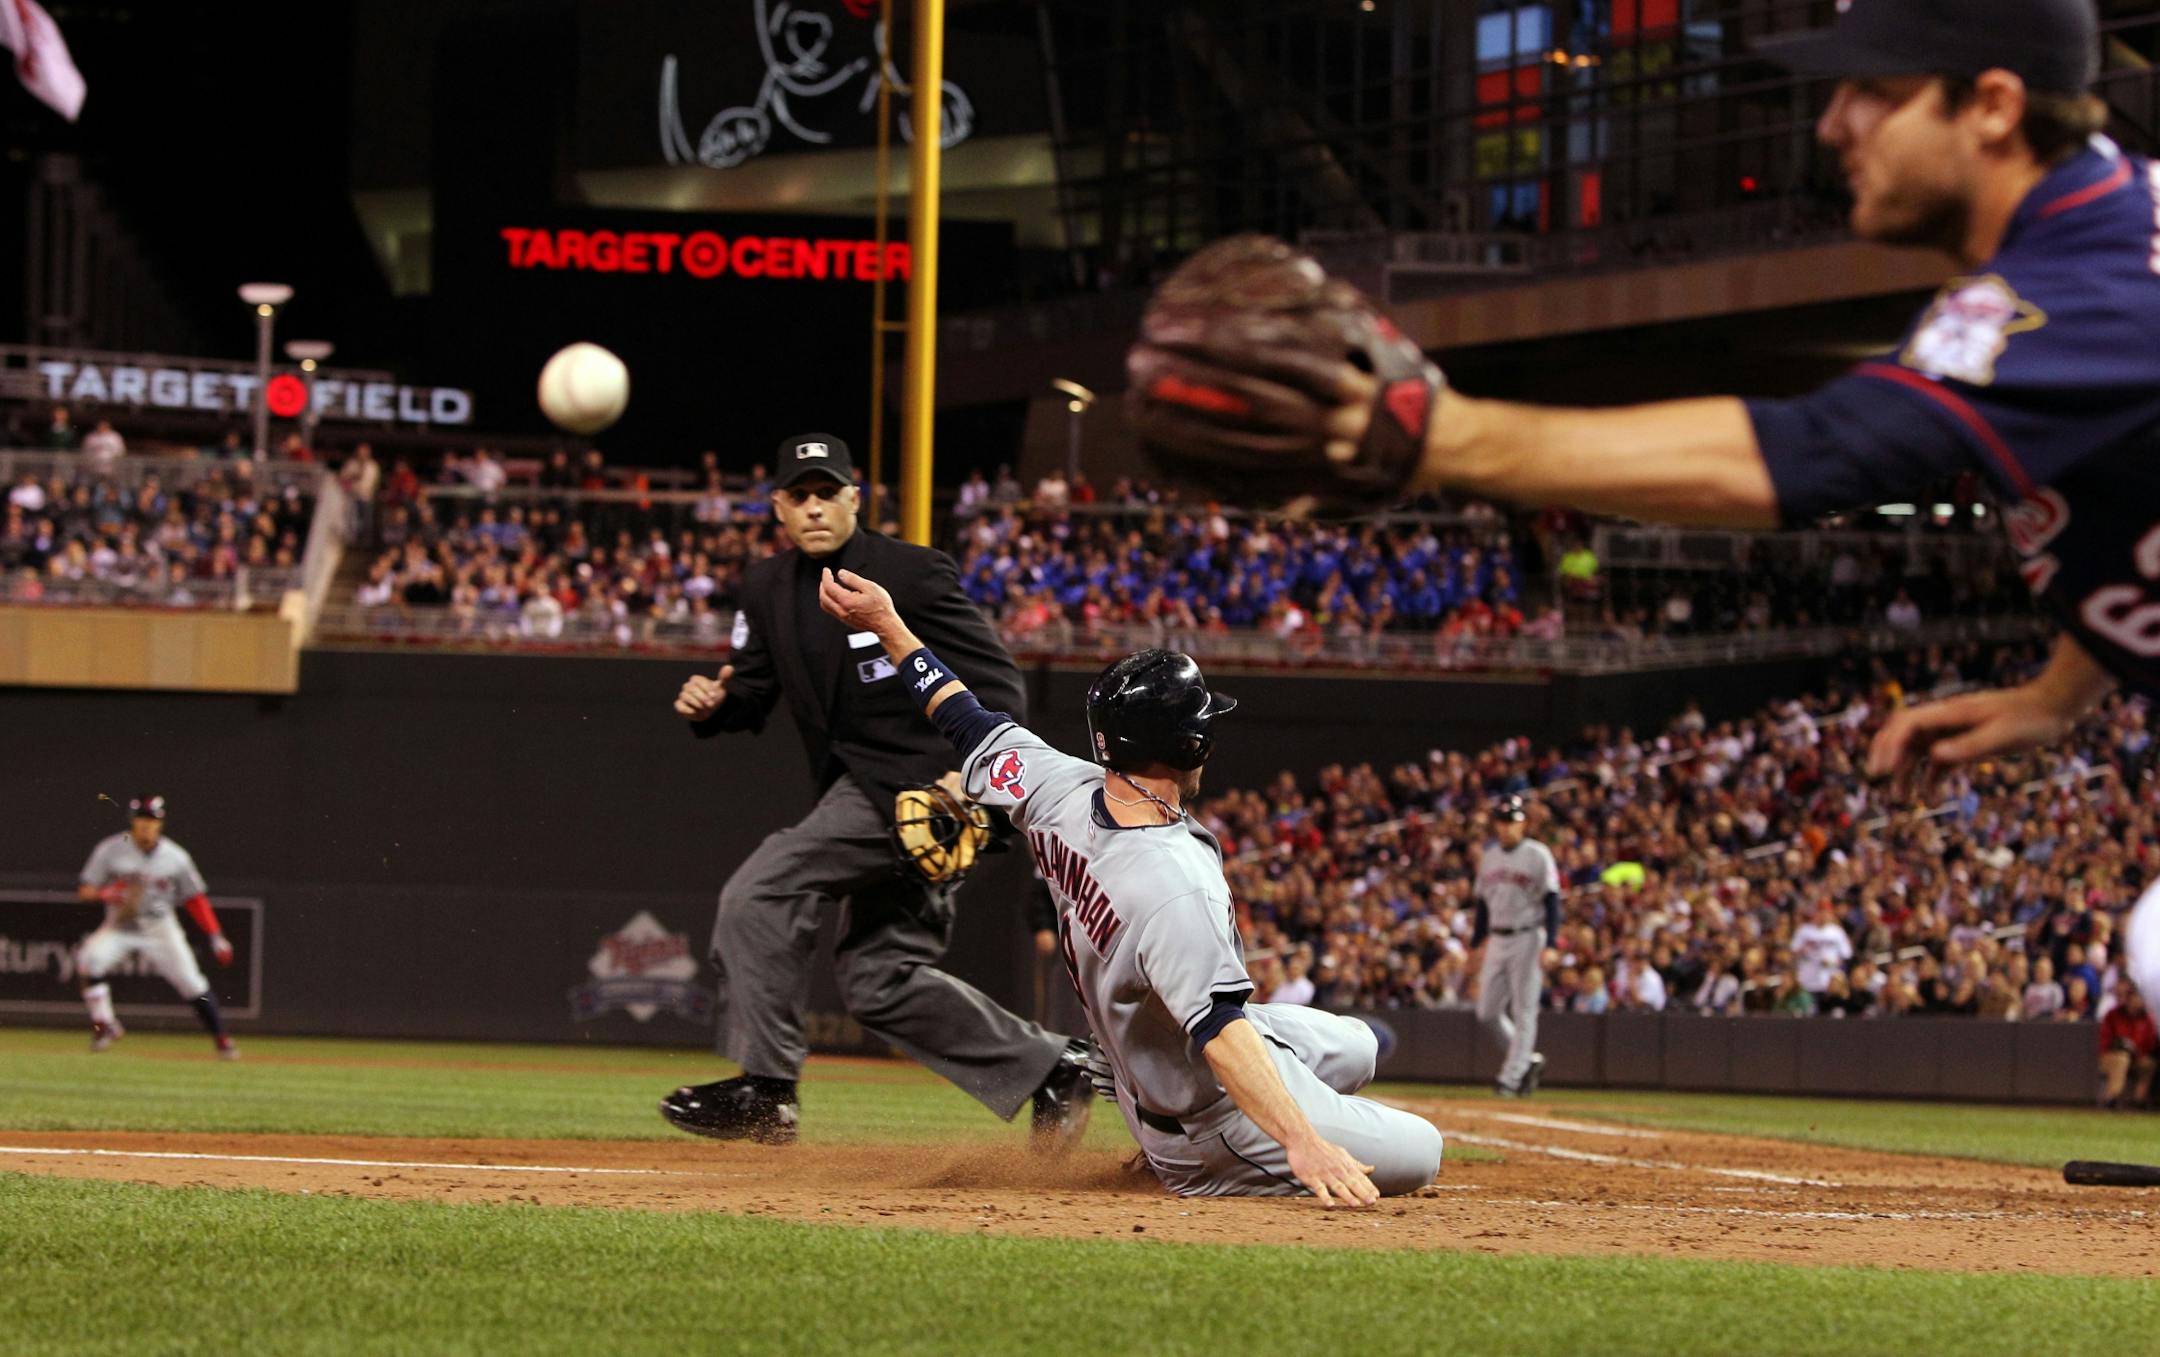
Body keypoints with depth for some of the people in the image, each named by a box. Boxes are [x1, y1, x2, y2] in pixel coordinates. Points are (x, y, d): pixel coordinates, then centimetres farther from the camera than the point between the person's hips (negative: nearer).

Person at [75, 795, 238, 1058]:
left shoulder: (175, 857, -6)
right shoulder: (110, 850, -8)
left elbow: (195, 899, 1)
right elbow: (84, 891, -7)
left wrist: (216, 937, -6)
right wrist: (105, 894, -30)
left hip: (160, 929, 0)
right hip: (119, 928, 0)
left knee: (192, 984, -9)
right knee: (89, 957, -28)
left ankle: (221, 1040, 9)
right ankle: (104, 1025, -13)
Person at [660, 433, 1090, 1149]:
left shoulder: (913, 573, -10)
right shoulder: (766, 587, 10)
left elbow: (996, 682, -12)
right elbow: (754, 692, 14)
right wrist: (712, 704, -9)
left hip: (918, 785, -9)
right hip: (862, 789, 9)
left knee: (758, 896, -18)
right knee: (881, 982, 8)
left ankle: (763, 1089, -14)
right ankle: (1050, 1068, 18)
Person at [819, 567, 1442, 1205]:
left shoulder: (1062, 793, -15)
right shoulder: (1175, 886, -37)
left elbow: (978, 727, 1)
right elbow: (1220, 1031, -42)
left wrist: (888, 624, 14)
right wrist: (1302, 1142, -46)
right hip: (1214, 1107, -10)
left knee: (1352, 1046, 27)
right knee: (1416, 1152, -9)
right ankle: (1192, 1171, 2)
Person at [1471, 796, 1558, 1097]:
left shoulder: (1538, 856, -6)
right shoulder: (1489, 857, 13)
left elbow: (1552, 902, -10)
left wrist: (1550, 944, -19)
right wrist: (1476, 943, 18)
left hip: (1527, 937, -6)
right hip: (1496, 941, 7)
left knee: (1523, 1011, -4)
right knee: (1487, 1013, 3)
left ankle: (1511, 1078, -2)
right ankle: (1527, 1060, 19)